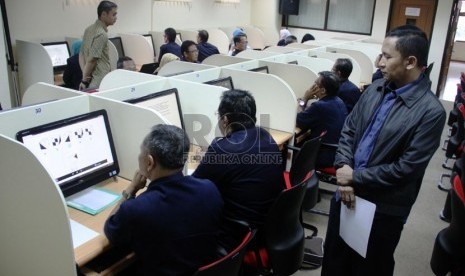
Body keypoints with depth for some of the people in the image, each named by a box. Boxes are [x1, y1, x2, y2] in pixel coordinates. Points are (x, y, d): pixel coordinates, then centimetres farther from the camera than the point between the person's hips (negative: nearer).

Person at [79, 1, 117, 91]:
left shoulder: (89, 29, 12)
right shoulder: (101, 34, -16)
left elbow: (81, 55, 14)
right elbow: (91, 60, -18)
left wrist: (85, 76, 5)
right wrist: (84, 80, -7)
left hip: (91, 82, 9)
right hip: (101, 83, -9)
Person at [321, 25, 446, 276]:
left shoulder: (430, 111, -18)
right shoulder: (375, 89, 1)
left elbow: (406, 168, -19)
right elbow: (348, 130, 4)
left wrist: (356, 177, -14)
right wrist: (344, 173, -10)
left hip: (383, 208, -5)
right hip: (346, 193, 6)